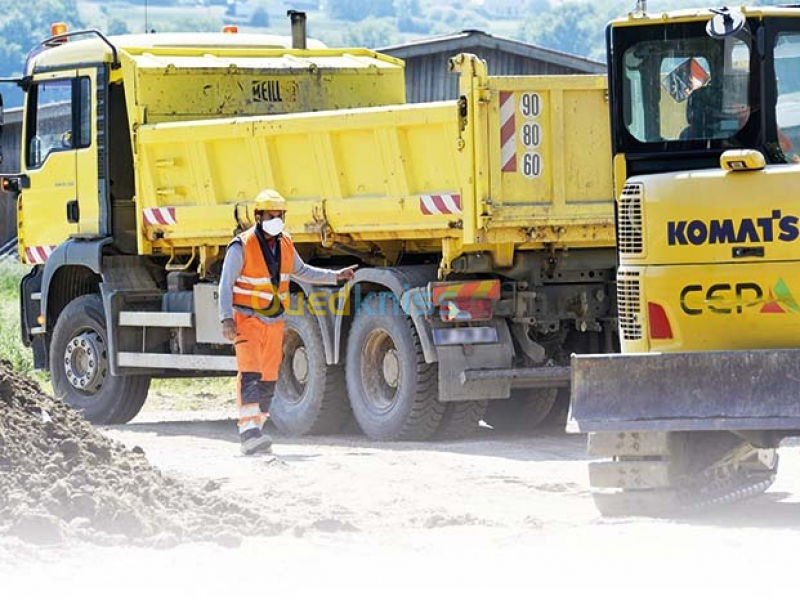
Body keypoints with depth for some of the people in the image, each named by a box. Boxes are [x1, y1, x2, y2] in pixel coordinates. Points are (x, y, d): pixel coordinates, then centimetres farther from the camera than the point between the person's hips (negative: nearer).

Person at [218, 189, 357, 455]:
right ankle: (248, 429, -31)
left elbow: (301, 271, 25)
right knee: (250, 373, -20)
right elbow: (226, 285, -13)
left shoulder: (284, 245, 7)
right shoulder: (242, 246, -12)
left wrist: (336, 276, 20)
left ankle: (254, 431, 14)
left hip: (274, 322, 7)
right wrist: (227, 319, -23)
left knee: (268, 378, 6)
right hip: (247, 320, -7)